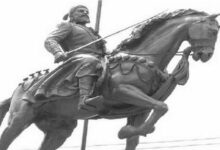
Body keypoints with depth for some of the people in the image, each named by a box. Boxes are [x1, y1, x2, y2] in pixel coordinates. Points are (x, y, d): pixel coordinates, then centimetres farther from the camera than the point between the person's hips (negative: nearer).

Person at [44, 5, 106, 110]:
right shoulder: (68, 26, 18)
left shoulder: (90, 31, 40)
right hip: (77, 58, -8)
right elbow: (49, 41, 2)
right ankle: (84, 98, -57)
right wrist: (58, 52, -20)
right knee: (89, 62, -43)